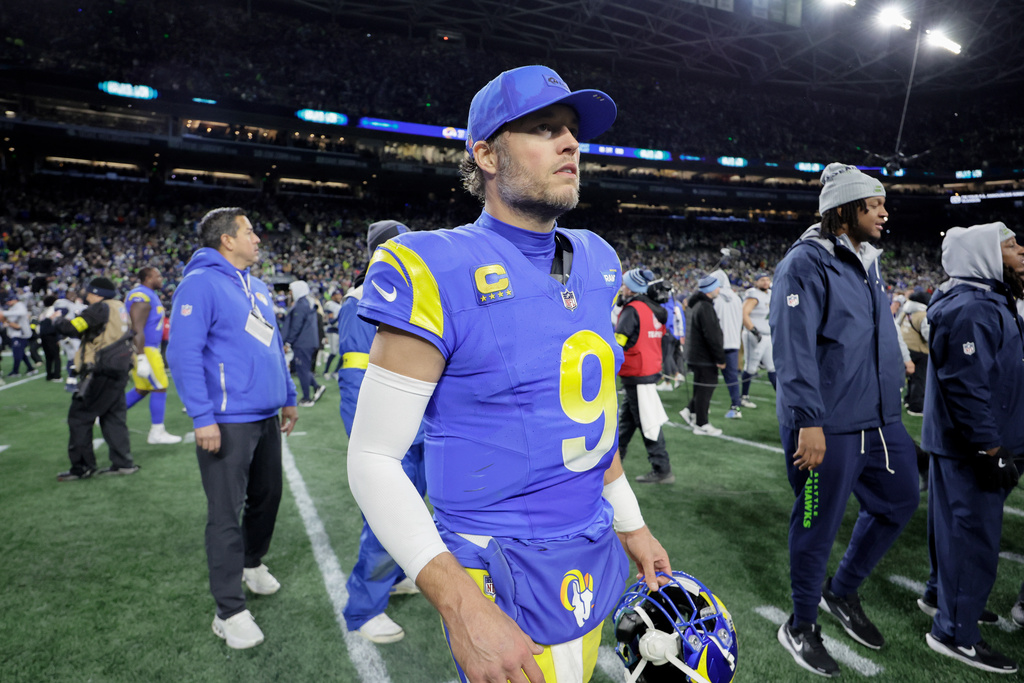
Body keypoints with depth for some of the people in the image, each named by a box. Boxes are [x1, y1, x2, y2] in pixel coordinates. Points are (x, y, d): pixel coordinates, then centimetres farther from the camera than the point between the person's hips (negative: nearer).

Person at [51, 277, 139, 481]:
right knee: (113, 416, 13)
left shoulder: (101, 308, -10)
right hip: (119, 370, 9)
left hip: (102, 371, -9)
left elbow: (72, 328, -15)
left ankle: (82, 466, 4)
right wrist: (71, 317, 13)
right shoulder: (119, 308, 15)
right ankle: (123, 463, 14)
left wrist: (57, 319, 4)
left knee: (79, 416, 1)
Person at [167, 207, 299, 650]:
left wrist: (288, 397, 21)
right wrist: (202, 418, -21)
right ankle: (229, 612, 11)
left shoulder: (257, 288, 15)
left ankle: (251, 563, 43)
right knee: (226, 513, 0)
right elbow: (183, 353, -17)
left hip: (266, 417, 8)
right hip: (228, 422, -8)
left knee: (267, 496, 19)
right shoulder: (201, 283, -11)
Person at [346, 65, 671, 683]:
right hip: (507, 580, -6)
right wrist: (463, 606, -23)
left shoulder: (594, 263, 4)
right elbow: (373, 459, -17)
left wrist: (631, 523, 18)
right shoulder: (438, 274, -18)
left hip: (595, 556, 7)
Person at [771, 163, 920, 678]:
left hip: (880, 419, 9)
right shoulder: (808, 262, -15)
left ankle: (842, 591, 37)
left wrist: (891, 393, 21)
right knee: (818, 525, 4)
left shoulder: (867, 261, 14)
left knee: (900, 500, 19)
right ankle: (801, 627, 25)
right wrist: (808, 420, -24)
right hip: (829, 427, -9)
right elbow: (794, 347, -21)